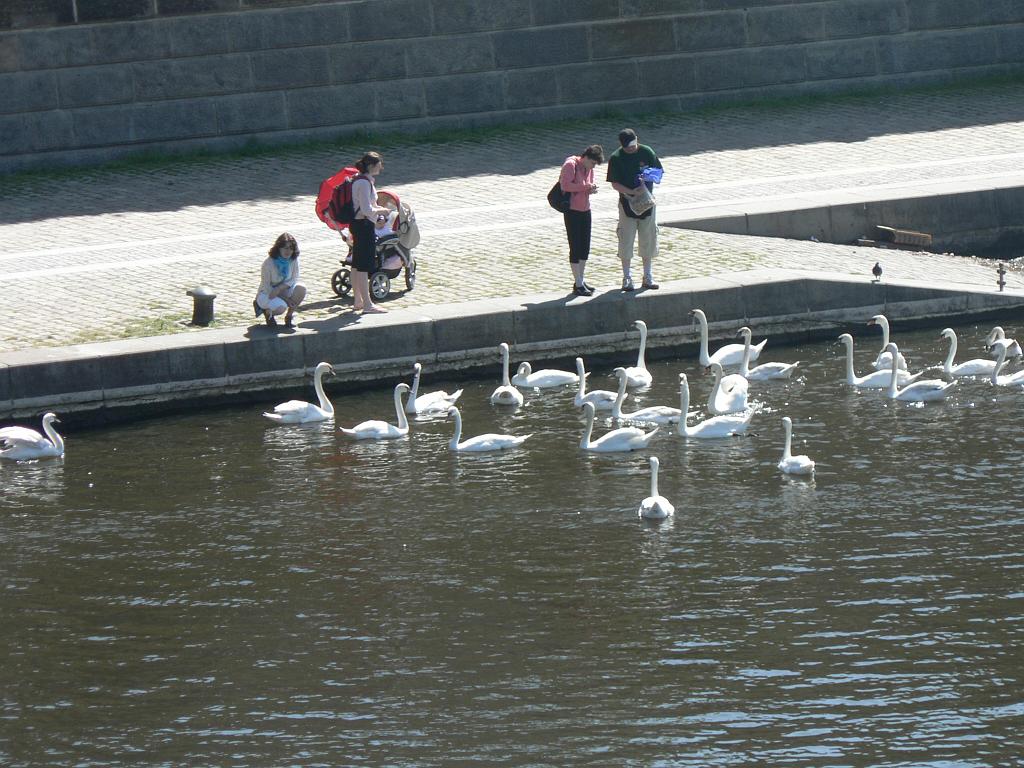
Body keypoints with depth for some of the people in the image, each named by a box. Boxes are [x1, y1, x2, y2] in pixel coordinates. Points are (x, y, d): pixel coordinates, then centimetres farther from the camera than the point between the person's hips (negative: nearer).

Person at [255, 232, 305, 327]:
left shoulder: (293, 260, -10)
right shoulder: (268, 262, -22)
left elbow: (294, 279, -7)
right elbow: (266, 287, -18)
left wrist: (280, 288, -26)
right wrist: (285, 299, -23)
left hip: (283, 291, 4)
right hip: (267, 294, -4)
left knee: (301, 288, -25)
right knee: (281, 307, -35)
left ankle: (289, 315, -3)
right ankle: (267, 311, 3)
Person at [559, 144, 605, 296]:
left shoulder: (589, 168, 9)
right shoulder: (570, 165, -14)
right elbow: (565, 185, -23)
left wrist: (592, 188, -2)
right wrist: (586, 187, -23)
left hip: (585, 210, 8)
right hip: (572, 211, -8)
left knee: (585, 248, 12)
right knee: (575, 248, -4)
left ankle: (580, 280, 23)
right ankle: (578, 284, 1)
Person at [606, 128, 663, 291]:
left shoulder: (646, 152, -2)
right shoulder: (616, 158, -7)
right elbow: (615, 184, -8)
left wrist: (650, 178, -17)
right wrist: (631, 192, -24)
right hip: (627, 203, -2)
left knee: (648, 241, 7)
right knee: (626, 241, 1)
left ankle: (648, 276, 17)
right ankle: (626, 278, 10)